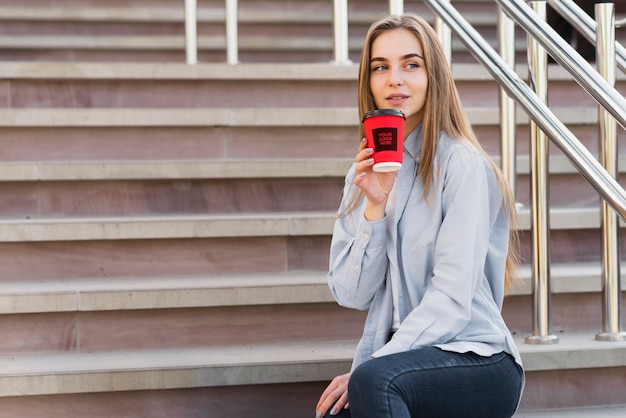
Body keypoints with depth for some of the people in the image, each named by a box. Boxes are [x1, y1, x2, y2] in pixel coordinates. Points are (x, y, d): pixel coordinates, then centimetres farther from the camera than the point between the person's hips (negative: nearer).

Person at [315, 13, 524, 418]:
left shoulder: (461, 164, -9)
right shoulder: (364, 174, 12)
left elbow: (453, 300, -15)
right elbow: (352, 294, 4)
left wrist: (367, 369, -21)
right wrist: (375, 206, -9)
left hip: (475, 359, -5)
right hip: (400, 351, 5)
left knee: (374, 379, -35)